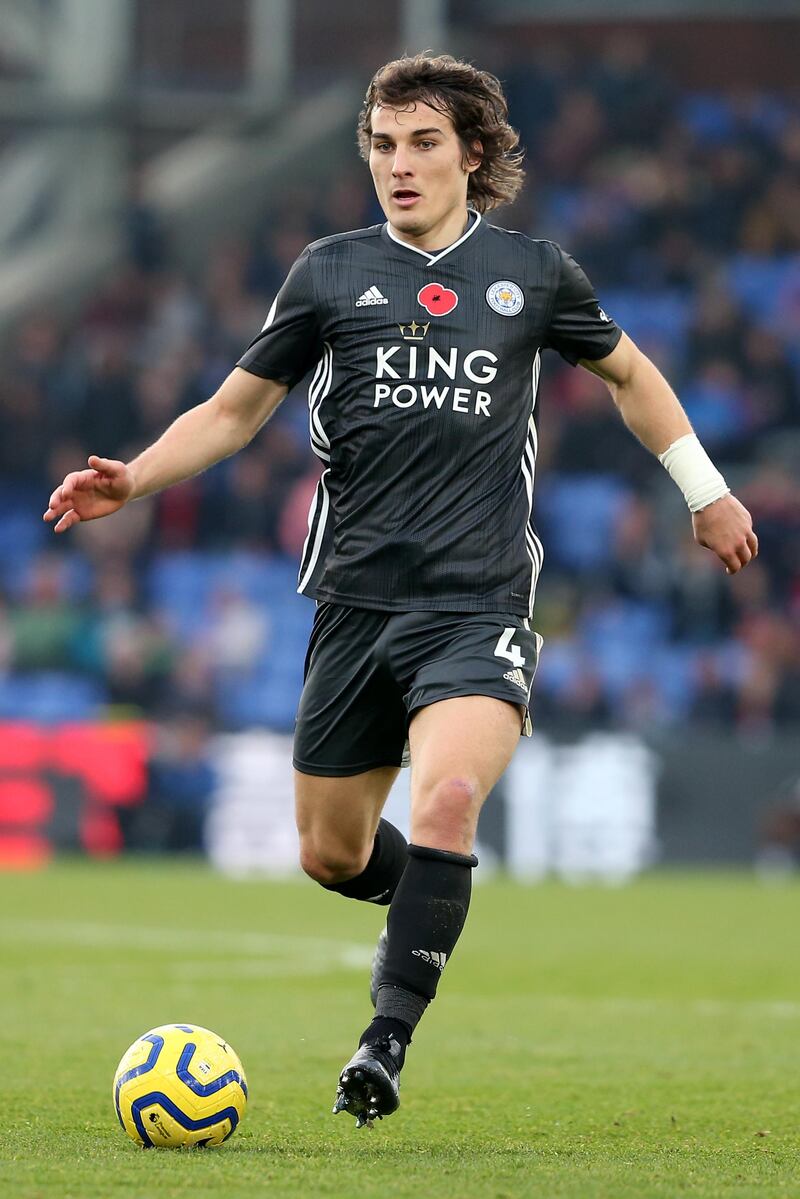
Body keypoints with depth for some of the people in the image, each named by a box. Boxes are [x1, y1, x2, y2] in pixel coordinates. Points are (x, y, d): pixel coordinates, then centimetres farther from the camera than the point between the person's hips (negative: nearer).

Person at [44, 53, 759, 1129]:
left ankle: (386, 1041, -20)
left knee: (447, 799, -27)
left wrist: (707, 492, 26)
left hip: (479, 606, -2)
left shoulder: (534, 273, 6)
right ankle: (438, 900, 41)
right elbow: (235, 411, 12)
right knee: (330, 855, 7)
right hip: (357, 601, 2)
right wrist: (132, 481, -3)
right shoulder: (330, 273, 6)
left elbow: (628, 372, 24)